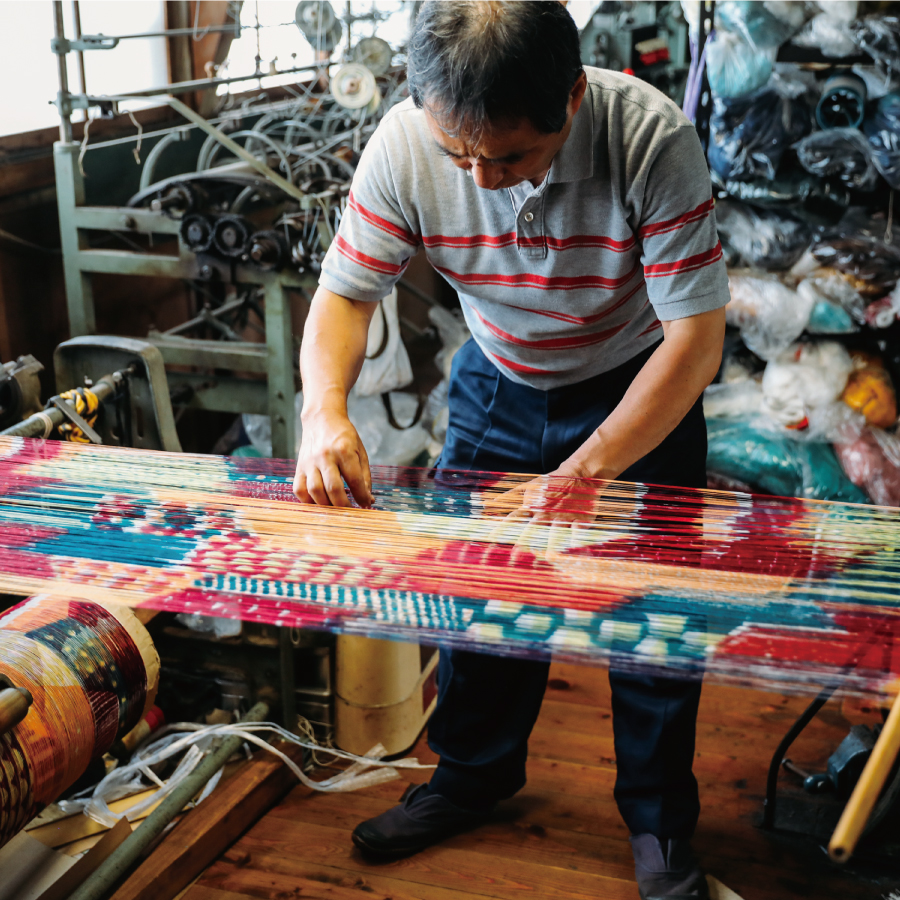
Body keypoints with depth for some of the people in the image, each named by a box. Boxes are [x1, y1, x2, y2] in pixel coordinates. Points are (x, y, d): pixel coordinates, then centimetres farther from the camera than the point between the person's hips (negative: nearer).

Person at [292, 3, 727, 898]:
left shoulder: (649, 136, -33)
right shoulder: (405, 144, -25)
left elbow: (696, 332, -31)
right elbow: (346, 291, -14)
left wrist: (587, 468, -40)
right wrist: (324, 411, -33)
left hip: (640, 388, -2)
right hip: (498, 384, 3)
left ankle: (660, 822, 23)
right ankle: (472, 774, 34)